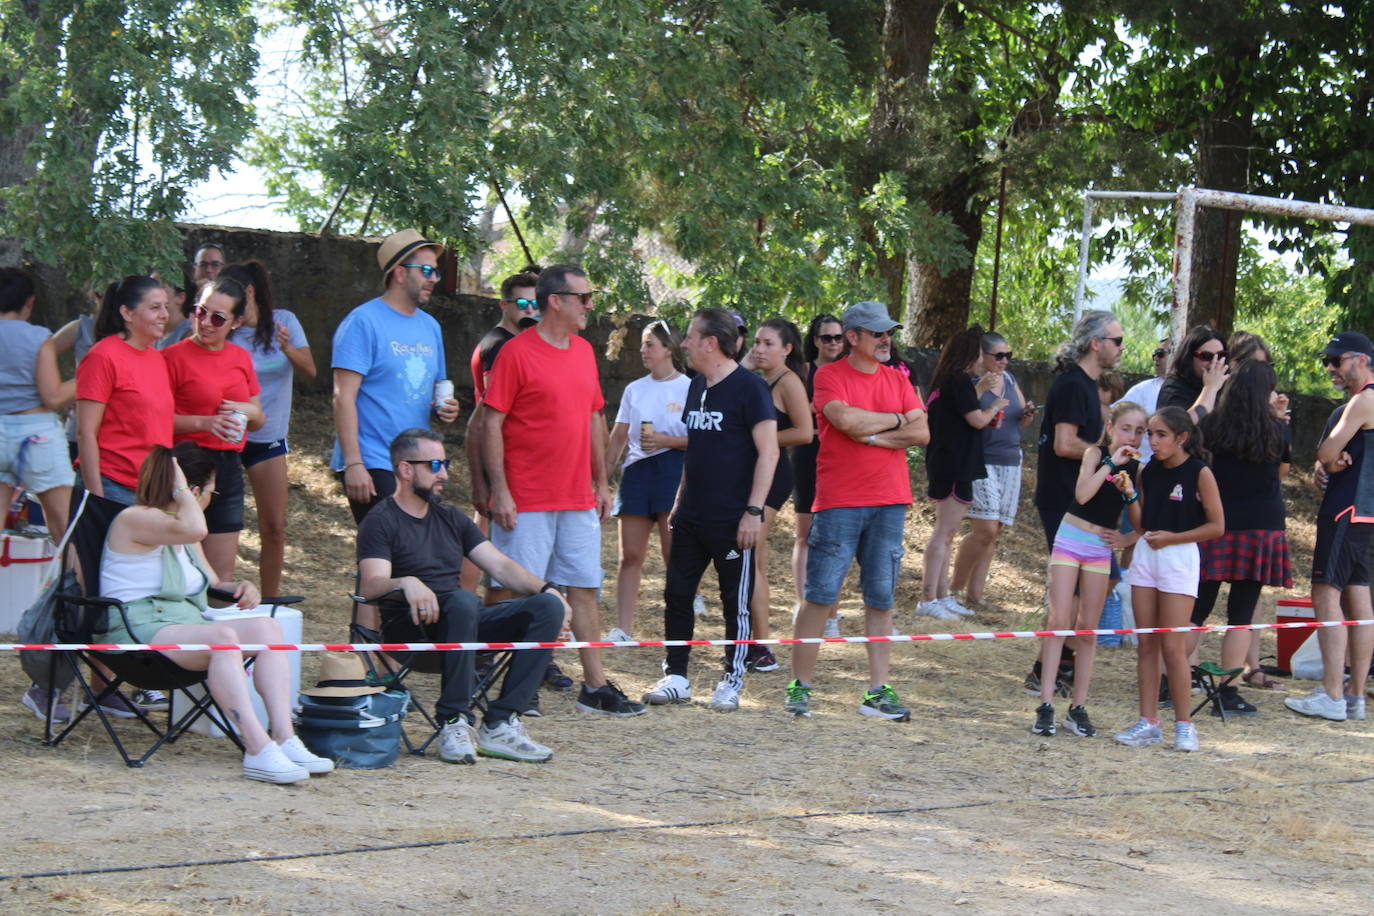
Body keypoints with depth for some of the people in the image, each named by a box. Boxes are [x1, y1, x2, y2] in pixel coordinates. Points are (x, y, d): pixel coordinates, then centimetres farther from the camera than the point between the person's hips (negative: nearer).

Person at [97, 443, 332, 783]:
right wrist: (180, 490, -9)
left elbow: (211, 584, 32)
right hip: (139, 630, -9)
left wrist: (240, 588, 10)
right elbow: (195, 529, -27)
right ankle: (258, 750, -42)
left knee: (267, 627, -13)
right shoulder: (136, 519, -7)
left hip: (185, 624, 9)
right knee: (224, 636, -35)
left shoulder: (179, 529, 26)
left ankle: (284, 739, -25)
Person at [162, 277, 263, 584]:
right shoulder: (174, 356, -6)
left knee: (223, 576, 9)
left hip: (229, 468, 6)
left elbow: (259, 419, 19)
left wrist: (248, 411, -3)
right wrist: (202, 423, -21)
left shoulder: (241, 357, 12)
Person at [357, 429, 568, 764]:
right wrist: (407, 582, -37)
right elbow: (371, 584, -15)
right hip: (410, 628, -7)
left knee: (548, 607, -14)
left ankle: (498, 724, -22)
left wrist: (545, 588, -2)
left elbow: (501, 565, 16)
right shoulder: (381, 521, 1)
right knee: (463, 601, -38)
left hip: (462, 623, 7)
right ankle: (453, 723, -31)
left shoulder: (451, 519, 22)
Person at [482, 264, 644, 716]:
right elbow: (492, 424, -11)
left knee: (585, 589, 8)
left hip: (578, 500, 7)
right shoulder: (518, 352, -9)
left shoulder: (583, 351, 12)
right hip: (527, 502, -7)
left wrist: (601, 483, 16)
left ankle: (596, 686, 14)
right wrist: (500, 492, -15)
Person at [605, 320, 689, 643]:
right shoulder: (634, 389, 16)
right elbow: (618, 437, 18)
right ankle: (623, 629, 2)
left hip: (674, 470, -5)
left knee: (675, 555, -8)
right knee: (630, 555, 1)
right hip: (637, 470, 5)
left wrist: (664, 440, -16)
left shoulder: (689, 388, 1)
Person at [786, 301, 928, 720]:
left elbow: (921, 433, 3)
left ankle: (877, 692, 8)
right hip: (838, 501, -5)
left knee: (881, 598, 5)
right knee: (821, 594, -5)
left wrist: (873, 435, -9)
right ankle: (800, 686, 2)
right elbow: (845, 419, -19)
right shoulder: (829, 376, -1)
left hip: (889, 501, 5)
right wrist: (895, 420, -4)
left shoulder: (897, 380, 13)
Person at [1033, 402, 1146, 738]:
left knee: (1088, 628, 6)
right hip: (1071, 539, -3)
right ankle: (1046, 705, -9)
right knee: (1059, 620, -9)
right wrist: (1111, 462, -22)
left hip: (1102, 548, 3)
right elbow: (1082, 495, -21)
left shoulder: (1137, 468, 3)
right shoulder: (1096, 453, -5)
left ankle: (1078, 707, 9)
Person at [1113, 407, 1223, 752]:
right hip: (1145, 555, 6)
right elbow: (1141, 525, 10)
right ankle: (1148, 723, 10)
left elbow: (1216, 526, -8)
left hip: (1179, 558, -6)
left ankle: (1184, 724, 5)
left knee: (1173, 647, -6)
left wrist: (1171, 538, -13)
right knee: (1146, 644, 6)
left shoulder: (1199, 473, -8)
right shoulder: (1148, 472, 8)